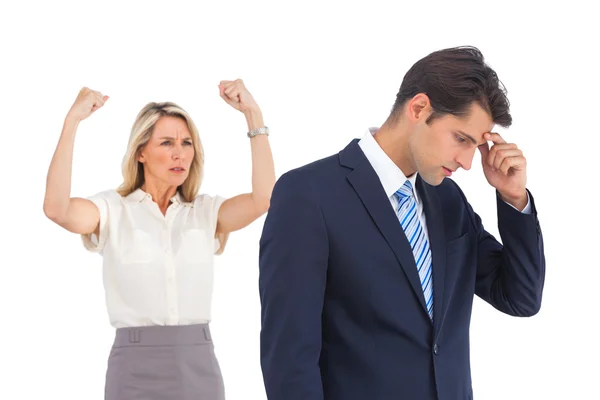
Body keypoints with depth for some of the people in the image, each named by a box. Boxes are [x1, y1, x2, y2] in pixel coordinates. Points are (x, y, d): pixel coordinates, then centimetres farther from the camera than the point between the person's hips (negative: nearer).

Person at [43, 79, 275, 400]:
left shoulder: (206, 213, 6)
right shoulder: (113, 211, -1)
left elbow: (264, 199, -11)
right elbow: (57, 208, -20)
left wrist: (253, 115, -14)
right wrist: (72, 121, -20)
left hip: (199, 368, 2)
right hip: (136, 370, -2)